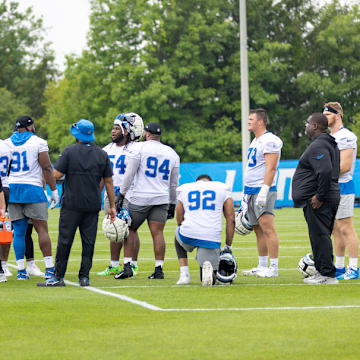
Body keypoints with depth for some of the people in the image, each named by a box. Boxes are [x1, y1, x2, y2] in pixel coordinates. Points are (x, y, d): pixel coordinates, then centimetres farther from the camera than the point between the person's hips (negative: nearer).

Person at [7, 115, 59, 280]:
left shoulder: (6, 144, 9)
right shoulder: (38, 143, -2)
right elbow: (47, 169, -5)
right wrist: (54, 190, 0)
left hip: (12, 189, 4)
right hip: (32, 189, -4)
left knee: (18, 231, 6)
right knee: (42, 229, -1)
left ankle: (21, 270, 4)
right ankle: (49, 268, -5)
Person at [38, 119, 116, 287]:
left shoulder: (69, 151, -5)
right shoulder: (102, 155, 6)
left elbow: (57, 174, -8)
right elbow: (109, 182, 8)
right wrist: (112, 206, 12)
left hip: (71, 204, -3)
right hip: (93, 205, 3)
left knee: (65, 241, 0)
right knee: (88, 242, 6)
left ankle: (58, 276, 1)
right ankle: (84, 276, 5)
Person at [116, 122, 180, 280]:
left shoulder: (140, 148, -2)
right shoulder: (172, 153, 13)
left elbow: (129, 174, -6)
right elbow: (174, 184, 17)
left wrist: (122, 193, 0)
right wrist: (172, 204, 23)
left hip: (140, 198, -4)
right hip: (162, 199, 4)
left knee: (130, 230, 7)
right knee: (157, 233, 1)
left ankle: (127, 266, -1)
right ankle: (159, 269, -4)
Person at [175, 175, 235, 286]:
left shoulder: (184, 190, 21)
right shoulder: (222, 188, 18)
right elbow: (231, 219, 14)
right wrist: (228, 246, 20)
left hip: (188, 235, 1)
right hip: (211, 239, -1)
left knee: (178, 234, 40)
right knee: (211, 279, 16)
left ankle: (184, 274, 23)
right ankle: (208, 267, -22)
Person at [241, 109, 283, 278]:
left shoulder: (269, 141, -12)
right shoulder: (255, 141, 19)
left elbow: (270, 169, -19)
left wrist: (263, 191, -25)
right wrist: (246, 194, 24)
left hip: (262, 190, -10)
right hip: (251, 192, 10)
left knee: (267, 228, -13)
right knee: (258, 230, 11)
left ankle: (274, 268, -14)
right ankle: (262, 266, 16)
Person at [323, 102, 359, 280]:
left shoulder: (345, 137, -13)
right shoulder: (329, 137, 18)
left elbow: (345, 166, -20)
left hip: (342, 187, -10)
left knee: (346, 229, -9)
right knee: (335, 230, 11)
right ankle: (339, 268, 16)